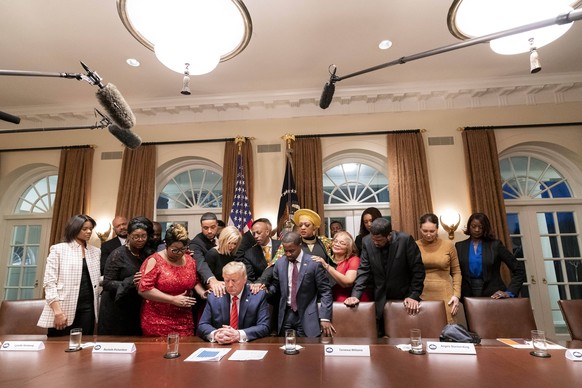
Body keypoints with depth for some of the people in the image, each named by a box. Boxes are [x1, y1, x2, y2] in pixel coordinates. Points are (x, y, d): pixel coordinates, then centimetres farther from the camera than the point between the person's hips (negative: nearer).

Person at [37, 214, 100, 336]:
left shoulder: (95, 251, 12)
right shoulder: (59, 249, 0)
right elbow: (49, 281, -6)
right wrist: (58, 311, -13)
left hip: (87, 308, 3)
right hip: (64, 309, -3)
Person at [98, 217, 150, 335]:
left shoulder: (146, 254, 4)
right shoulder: (118, 254, -12)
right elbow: (107, 283, -15)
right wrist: (131, 282, -27)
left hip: (136, 310, 5)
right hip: (116, 310, -5)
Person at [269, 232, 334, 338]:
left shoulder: (314, 263, -10)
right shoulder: (280, 263, 3)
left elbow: (325, 292, -7)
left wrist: (325, 318, -11)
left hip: (307, 316, -3)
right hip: (285, 314, 4)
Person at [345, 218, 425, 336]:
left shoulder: (405, 240, -16)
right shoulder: (367, 242, -8)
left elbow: (418, 269, -10)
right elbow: (363, 270, -6)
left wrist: (414, 296, -13)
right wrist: (355, 295, -16)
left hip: (404, 297, -2)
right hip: (380, 299, 2)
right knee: (381, 337, 5)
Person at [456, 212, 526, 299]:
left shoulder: (495, 245, 0)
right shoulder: (460, 246, 3)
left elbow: (519, 269, 1)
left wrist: (510, 292, -5)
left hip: (493, 295, 0)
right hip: (469, 296, 1)